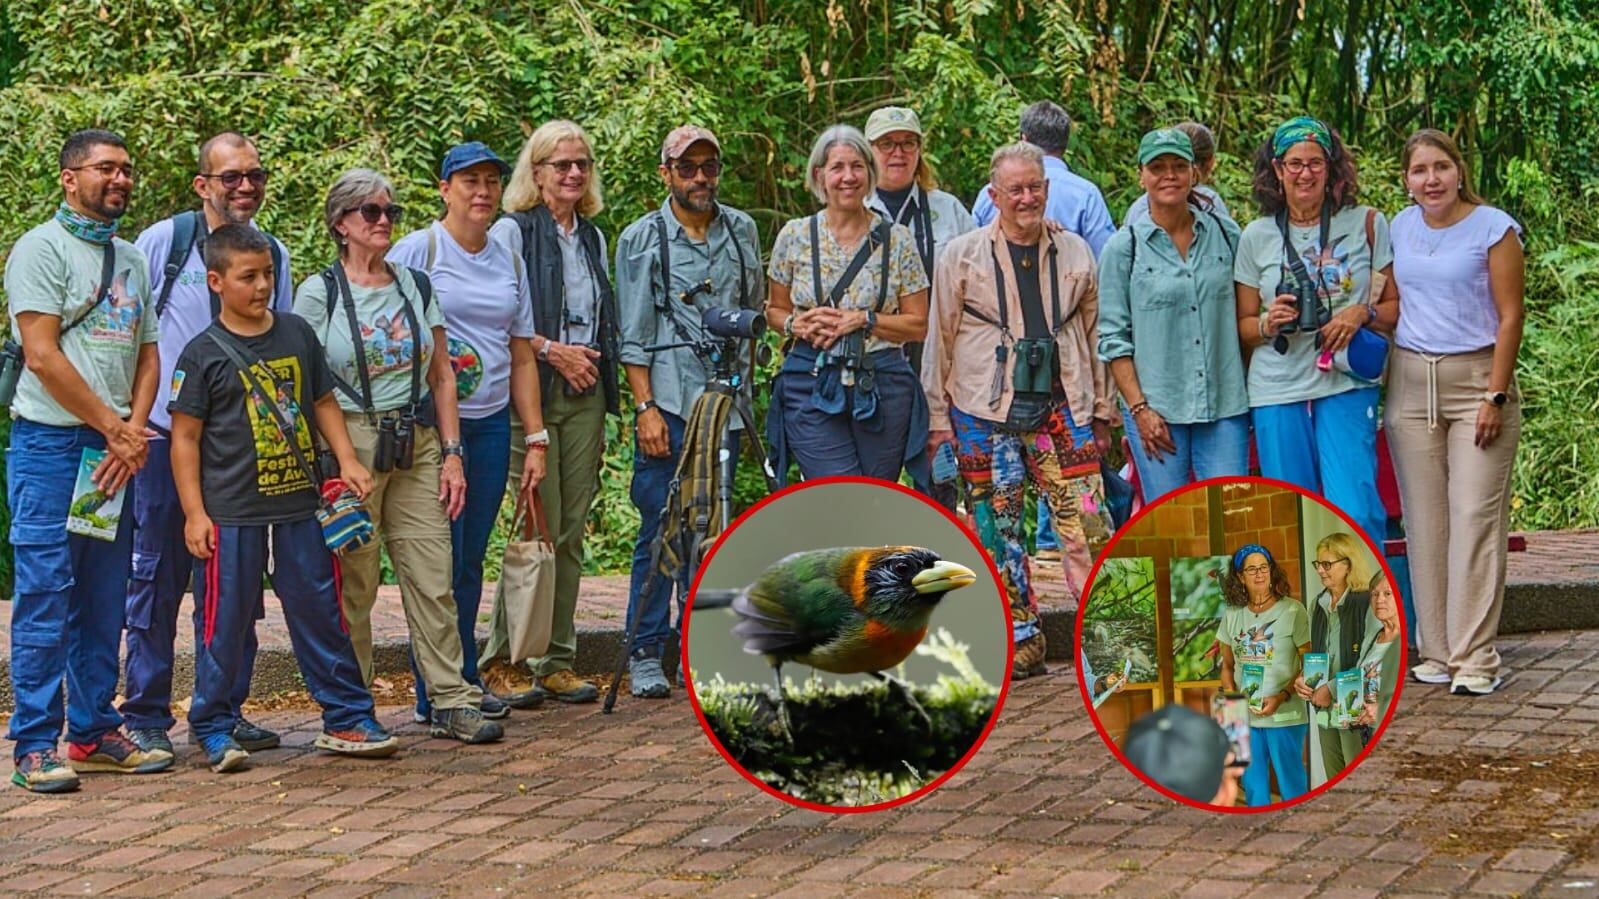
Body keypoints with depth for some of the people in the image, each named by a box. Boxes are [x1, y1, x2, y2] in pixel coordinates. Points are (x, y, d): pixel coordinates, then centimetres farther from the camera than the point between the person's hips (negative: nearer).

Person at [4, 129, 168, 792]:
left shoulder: (131, 258, 17)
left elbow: (147, 356, 15)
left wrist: (135, 431, -2)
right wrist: (115, 429, -10)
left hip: (116, 451, 7)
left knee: (104, 600, 9)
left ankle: (94, 733, 17)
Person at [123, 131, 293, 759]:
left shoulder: (274, 255, 9)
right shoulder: (163, 242, -3)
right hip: (166, 437, -4)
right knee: (157, 579, -1)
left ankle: (225, 713, 17)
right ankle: (146, 718, 7)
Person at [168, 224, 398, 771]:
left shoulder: (297, 334, 9)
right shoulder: (203, 353, -4)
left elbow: (323, 402, 18)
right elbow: (185, 437, -3)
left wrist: (347, 461, 6)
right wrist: (194, 512, -8)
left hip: (300, 503, 4)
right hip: (231, 512, -4)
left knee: (320, 611, 8)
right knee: (225, 622, 2)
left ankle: (348, 720, 16)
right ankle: (214, 731, 14)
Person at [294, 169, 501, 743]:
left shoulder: (417, 287, 12)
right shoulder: (319, 293, 0)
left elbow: (442, 376, 13)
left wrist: (452, 454, 6)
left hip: (416, 447, 4)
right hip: (348, 446, -4)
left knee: (433, 578, -1)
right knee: (353, 585, 0)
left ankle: (452, 701, 3)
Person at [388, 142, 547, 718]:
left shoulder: (509, 264, 14)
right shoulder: (416, 251, -3)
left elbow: (521, 359, 16)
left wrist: (536, 439, 11)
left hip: (491, 425, 5)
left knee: (471, 561, 11)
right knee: (441, 561, -5)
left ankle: (465, 681, 19)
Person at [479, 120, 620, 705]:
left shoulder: (592, 237, 17)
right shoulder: (512, 231, -3)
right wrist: (550, 349, -13)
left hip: (586, 393, 6)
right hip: (530, 390, -6)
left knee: (572, 530, 5)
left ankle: (557, 662, 12)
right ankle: (502, 661, 0)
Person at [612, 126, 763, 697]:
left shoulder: (742, 231, 11)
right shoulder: (642, 239, 0)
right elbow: (634, 337, -3)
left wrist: (743, 386, 12)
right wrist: (645, 408, -11)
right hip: (668, 401, -4)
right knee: (659, 529, -4)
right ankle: (646, 654, 4)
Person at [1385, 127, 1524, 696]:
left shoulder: (1493, 228, -4)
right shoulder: (1400, 229, 10)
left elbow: (1510, 317, -6)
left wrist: (1495, 396, -12)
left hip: (1476, 377, -4)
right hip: (1410, 383, 4)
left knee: (1475, 517, -7)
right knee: (1424, 520, 4)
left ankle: (1475, 657, -4)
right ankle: (1435, 650, 12)